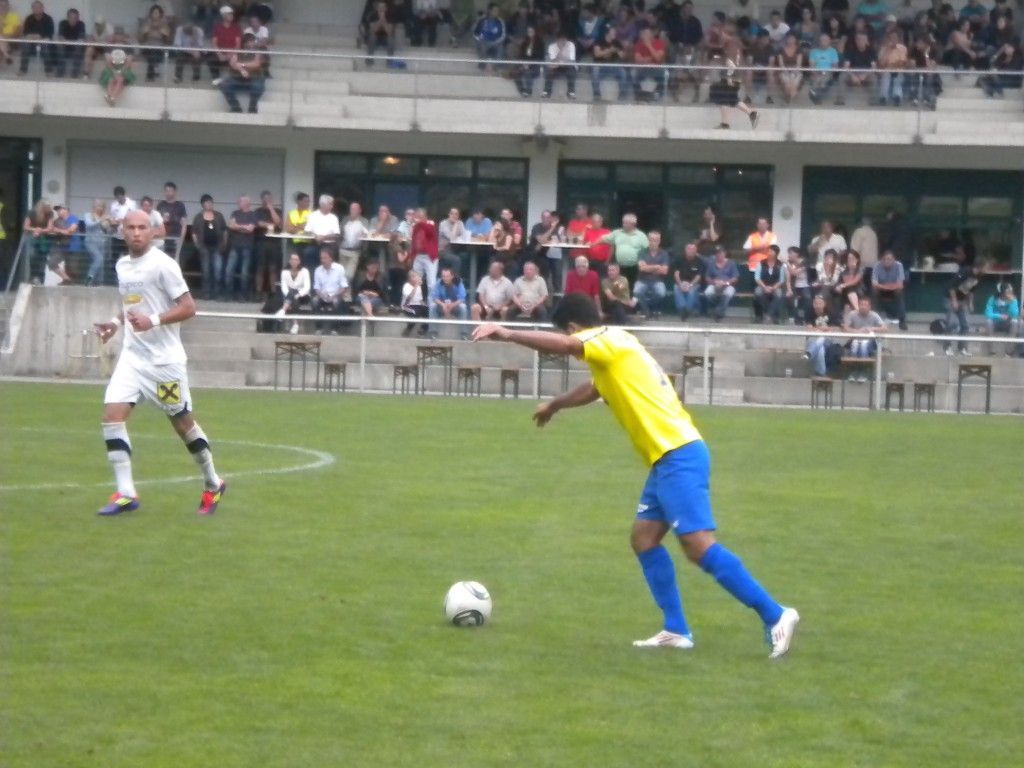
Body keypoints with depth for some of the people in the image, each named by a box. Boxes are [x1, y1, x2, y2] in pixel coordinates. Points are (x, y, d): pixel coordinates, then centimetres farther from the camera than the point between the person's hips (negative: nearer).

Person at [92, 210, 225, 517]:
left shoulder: (162, 264, -12)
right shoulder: (122, 265, 10)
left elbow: (188, 307, -14)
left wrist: (153, 321, -26)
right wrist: (115, 322, 9)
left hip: (164, 358, -6)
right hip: (132, 356, 6)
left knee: (183, 422, 5)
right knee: (112, 415, -11)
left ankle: (213, 485, 25)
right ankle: (126, 493, -9)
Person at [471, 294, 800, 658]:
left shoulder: (610, 340, -7)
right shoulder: (612, 352, 23)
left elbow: (564, 345, -28)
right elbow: (594, 389, 45)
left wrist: (508, 334, -31)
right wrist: (555, 405, 61)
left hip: (678, 454, -10)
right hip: (668, 458, 10)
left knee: (699, 545, -15)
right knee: (644, 539, 11)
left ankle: (775, 616, -17)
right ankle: (676, 630, 10)